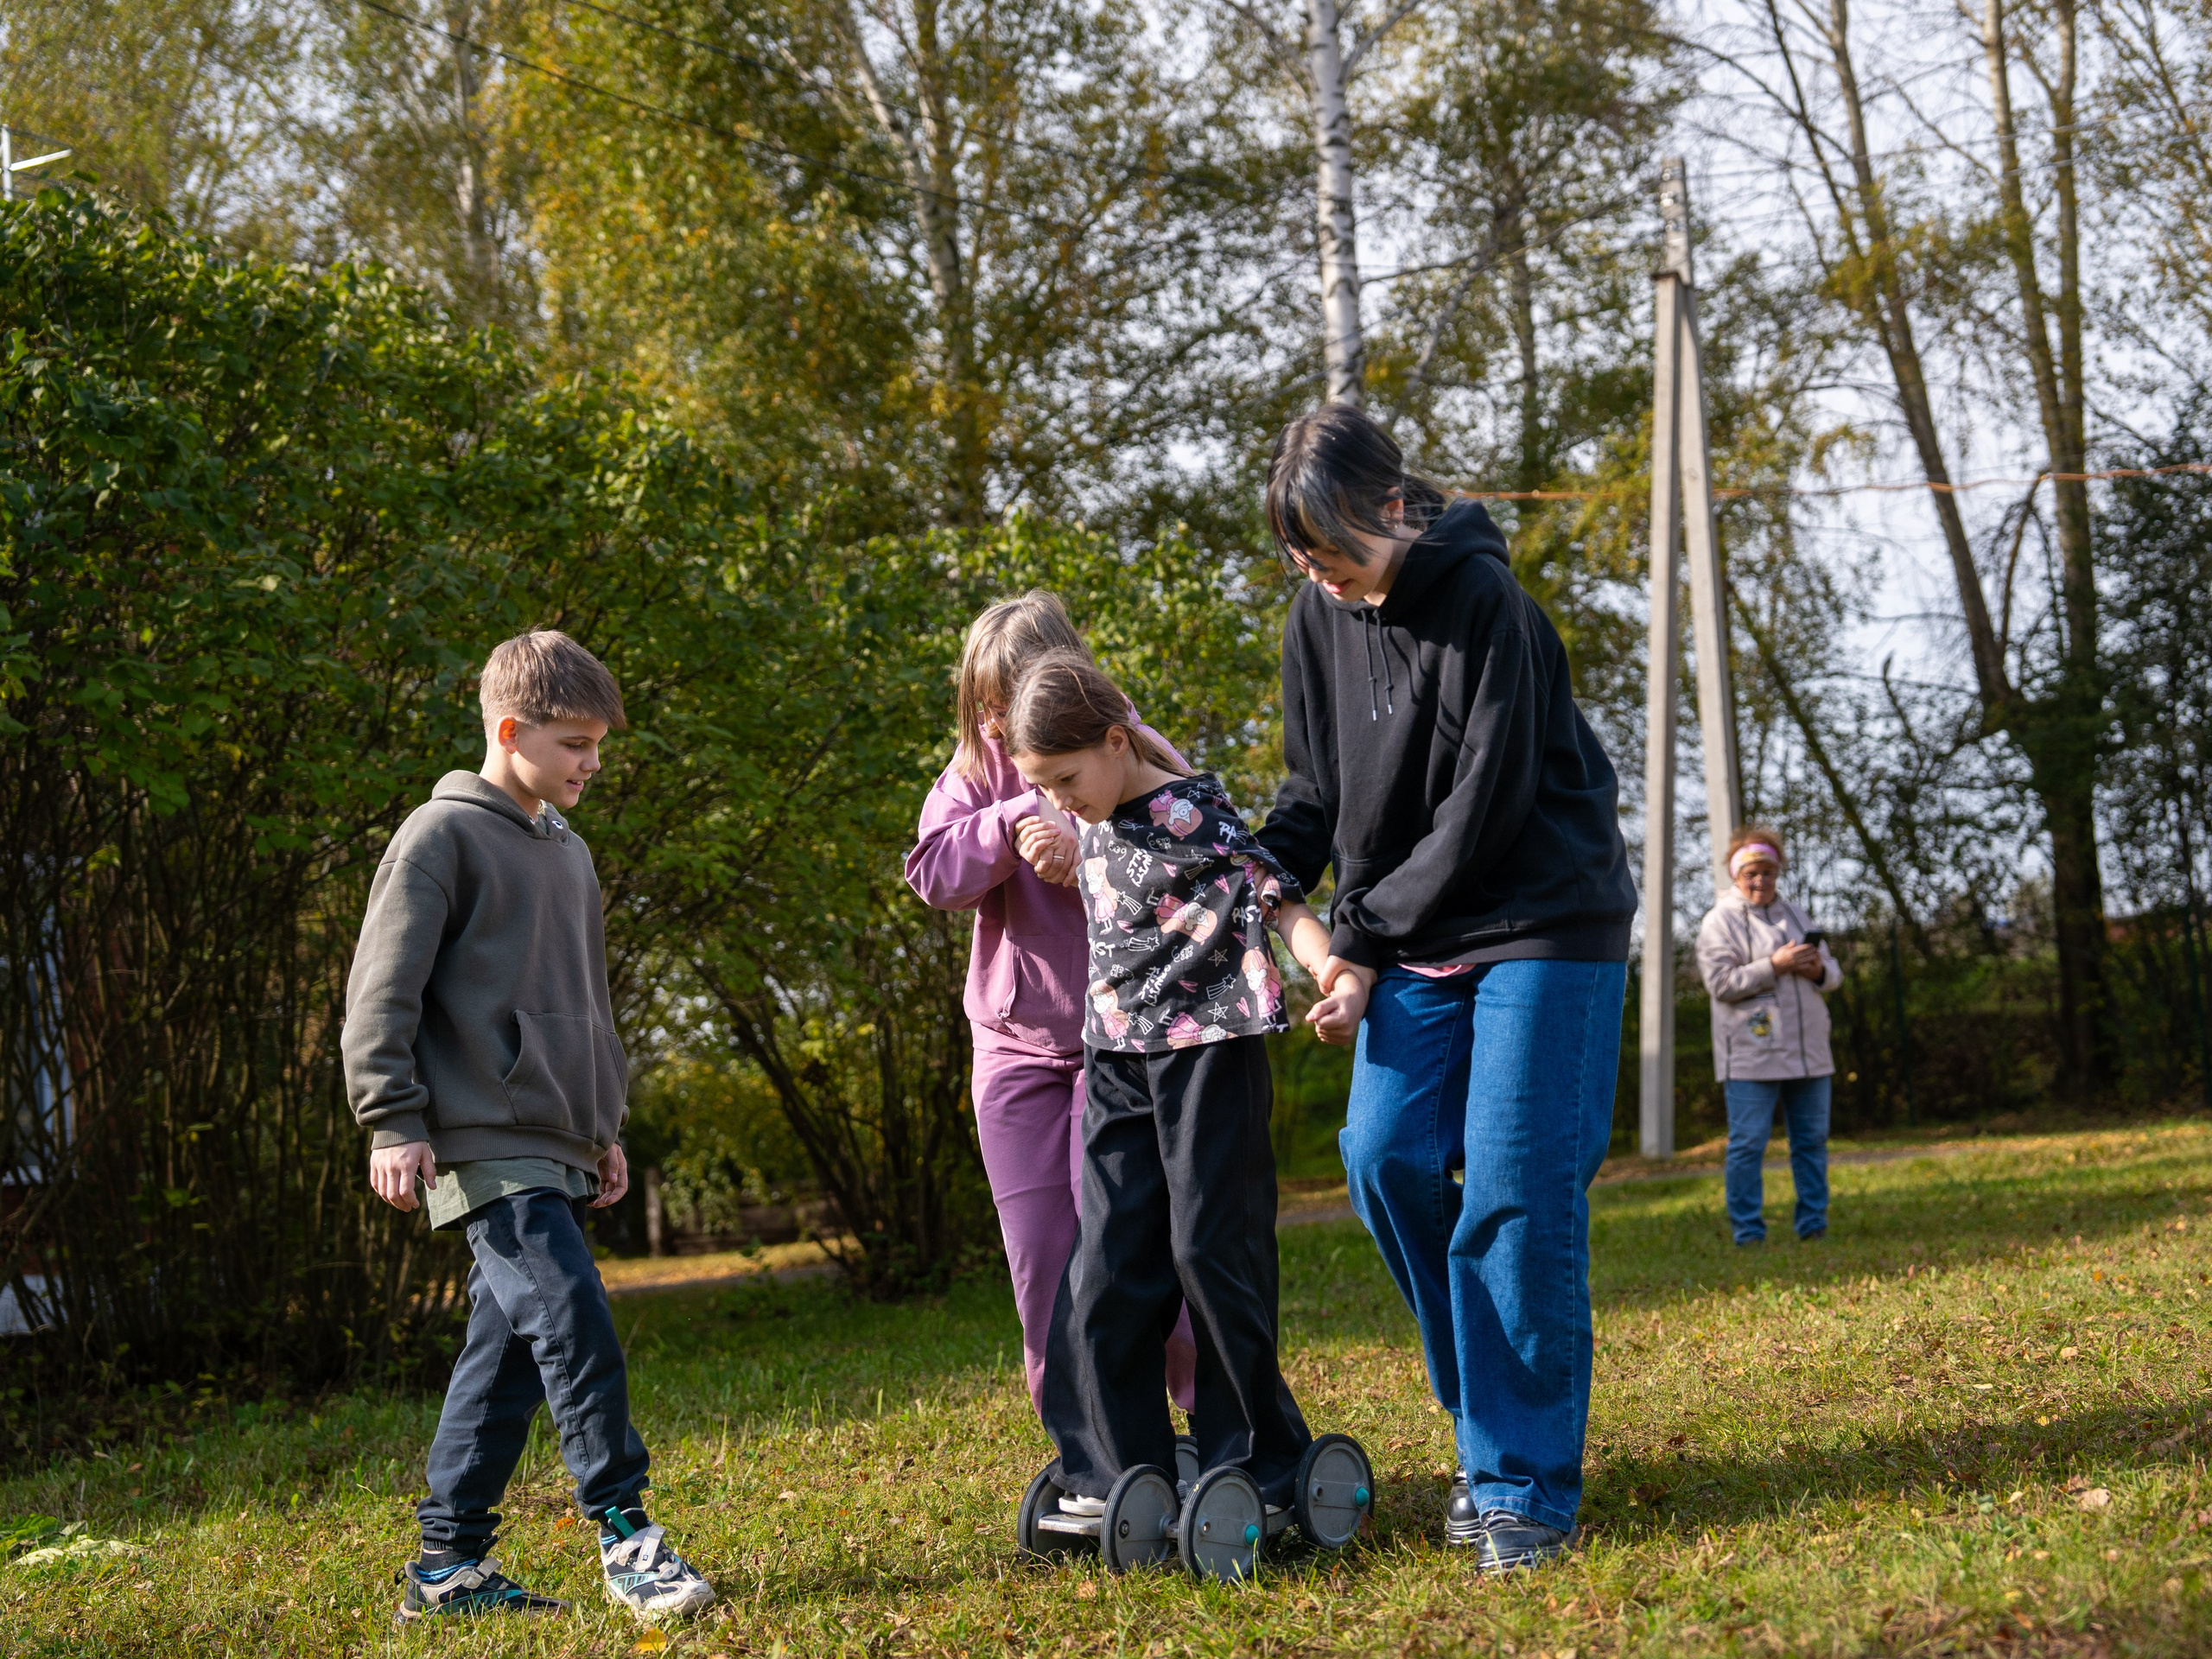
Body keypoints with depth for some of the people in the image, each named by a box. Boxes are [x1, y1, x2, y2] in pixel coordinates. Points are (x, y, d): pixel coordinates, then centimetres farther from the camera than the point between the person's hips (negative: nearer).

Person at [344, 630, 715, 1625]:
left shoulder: (569, 853, 19)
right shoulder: (442, 837, -5)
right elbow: (380, 993, -8)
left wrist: (607, 1125, 24)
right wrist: (394, 1123, -13)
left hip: (556, 1150, 8)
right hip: (485, 1147, -8)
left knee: (509, 1346, 8)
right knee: (571, 1316, -18)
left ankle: (449, 1564, 14)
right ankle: (623, 1535, -13)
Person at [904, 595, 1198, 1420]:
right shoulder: (979, 767, 4)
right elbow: (932, 874, -6)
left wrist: (1089, 859, -28)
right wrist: (1010, 822, -22)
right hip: (1016, 1041, 4)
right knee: (1041, 1256, 3)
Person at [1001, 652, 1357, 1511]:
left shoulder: (1193, 815, -13)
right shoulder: (1097, 826, 10)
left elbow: (1276, 896, -18)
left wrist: (1333, 974, -29)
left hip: (1208, 1053, -7)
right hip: (1120, 1063, 7)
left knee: (1210, 1249, -5)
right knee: (1106, 1263, 3)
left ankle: (1255, 1464, 7)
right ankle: (1117, 1471, 9)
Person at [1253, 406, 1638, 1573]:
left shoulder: (1482, 601, -16)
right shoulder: (1319, 618, 4)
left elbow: (1487, 803, -18)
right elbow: (1316, 792, 12)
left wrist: (1364, 938, -15)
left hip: (1545, 921, -6)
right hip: (1414, 936, 6)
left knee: (1516, 1192, -11)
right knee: (1386, 1158, -6)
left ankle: (1527, 1486, -4)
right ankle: (1494, 1418, 13)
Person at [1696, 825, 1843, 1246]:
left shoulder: (1795, 915, 18)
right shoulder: (1720, 921, -1)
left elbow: (1833, 973, 19)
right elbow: (1721, 982, -12)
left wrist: (1818, 970, -5)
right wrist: (1774, 966, -17)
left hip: (1807, 1051, 6)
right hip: (1751, 1057, -6)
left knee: (1812, 1139, 8)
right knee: (1748, 1144, -5)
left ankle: (1814, 1225, 16)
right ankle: (1748, 1233, 0)